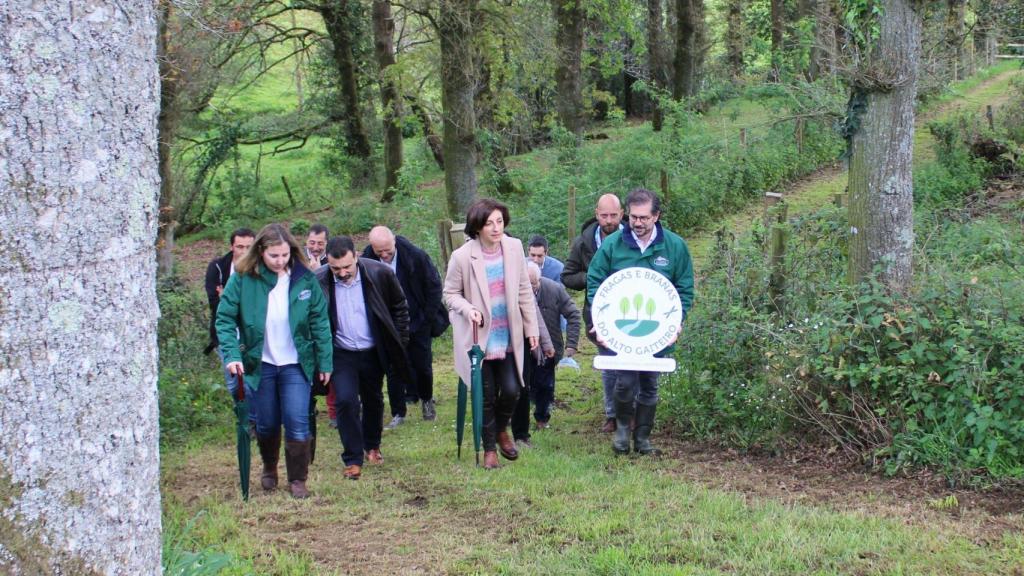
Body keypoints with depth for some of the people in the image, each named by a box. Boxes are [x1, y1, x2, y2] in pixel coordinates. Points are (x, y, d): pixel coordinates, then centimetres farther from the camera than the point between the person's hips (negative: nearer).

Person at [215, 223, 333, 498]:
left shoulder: (305, 279, -7)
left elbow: (319, 321, -1)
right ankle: (269, 468, 40)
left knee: (297, 423, -6)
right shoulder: (243, 279, -11)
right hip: (259, 364, 0)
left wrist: (325, 361, -1)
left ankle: (298, 480, 11)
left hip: (296, 364, 0)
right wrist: (232, 355, -19)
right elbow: (224, 318, -8)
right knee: (266, 424, 13)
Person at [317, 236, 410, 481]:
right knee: (345, 400, -13)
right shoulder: (317, 282, -18)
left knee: (373, 400, 17)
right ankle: (353, 459, -1)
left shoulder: (380, 274, -16)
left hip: (373, 352, 2)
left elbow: (399, 306, 0)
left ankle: (372, 446, 41)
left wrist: (399, 339, -1)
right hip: (340, 354, -2)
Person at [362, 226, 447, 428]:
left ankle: (426, 399, 37)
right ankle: (398, 413, 15)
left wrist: (428, 317, -5)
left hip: (418, 321, 0)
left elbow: (434, 286, -4)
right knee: (393, 369, 3)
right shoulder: (366, 261, -15)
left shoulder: (415, 255, -16)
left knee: (423, 364, 11)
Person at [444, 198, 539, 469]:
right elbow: (450, 293, -4)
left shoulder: (514, 247, -6)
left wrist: (532, 327, 6)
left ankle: (501, 430, 35)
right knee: (487, 396, 4)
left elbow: (524, 290, 4)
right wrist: (468, 309, -24)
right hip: (479, 337, -3)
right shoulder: (462, 257, -17)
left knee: (511, 390, 2)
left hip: (508, 337, 3)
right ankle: (489, 448, 25)